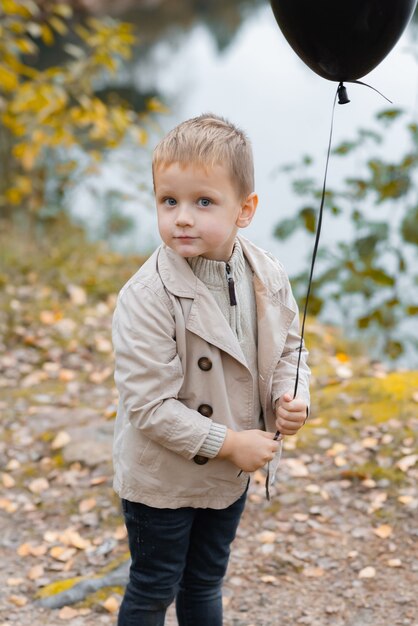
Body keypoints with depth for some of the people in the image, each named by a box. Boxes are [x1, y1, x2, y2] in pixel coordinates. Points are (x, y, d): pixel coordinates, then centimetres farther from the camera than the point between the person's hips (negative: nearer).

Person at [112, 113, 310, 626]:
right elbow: (150, 405, -26)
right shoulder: (146, 299, -27)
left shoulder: (268, 277, -9)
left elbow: (287, 349, 7)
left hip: (230, 473, 5)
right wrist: (228, 444, -23)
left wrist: (290, 397, -13)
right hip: (162, 478, -5)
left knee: (205, 584, 25)